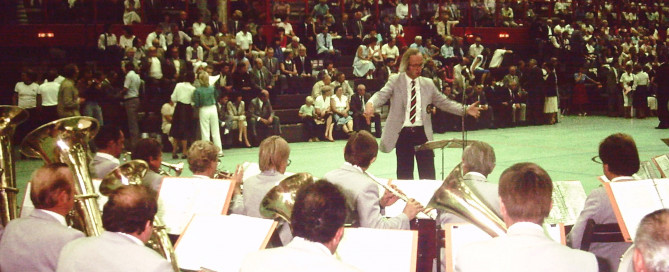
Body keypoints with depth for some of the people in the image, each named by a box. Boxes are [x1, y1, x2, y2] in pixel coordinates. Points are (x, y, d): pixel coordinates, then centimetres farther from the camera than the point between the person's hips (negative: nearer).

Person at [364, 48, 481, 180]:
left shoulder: (428, 84, 10)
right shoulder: (395, 81, 0)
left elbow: (444, 102, 12)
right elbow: (381, 95, -15)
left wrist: (465, 110, -1)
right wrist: (370, 103, -38)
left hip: (423, 133, 2)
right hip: (403, 134, -2)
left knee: (428, 174, 3)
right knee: (405, 175, 4)